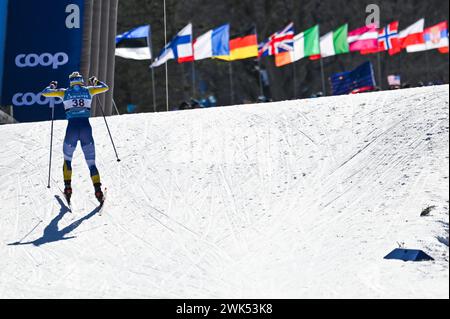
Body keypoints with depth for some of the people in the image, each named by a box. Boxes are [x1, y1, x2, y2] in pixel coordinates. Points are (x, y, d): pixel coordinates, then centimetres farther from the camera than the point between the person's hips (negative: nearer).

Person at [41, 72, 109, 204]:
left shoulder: (64, 92, 9)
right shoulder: (88, 91, 10)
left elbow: (45, 93, 17)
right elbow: (105, 87, 25)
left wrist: (52, 86, 36)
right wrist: (95, 81, 43)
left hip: (72, 128, 0)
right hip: (86, 127, 0)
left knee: (67, 159, 23)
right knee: (91, 162, 6)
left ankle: (68, 187, 14)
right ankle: (98, 190, -7)